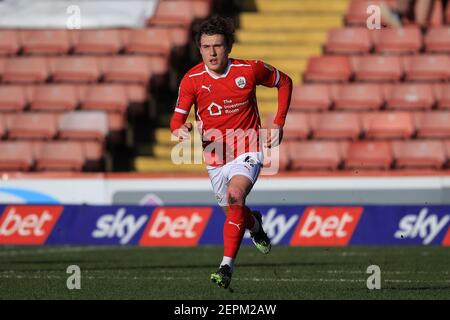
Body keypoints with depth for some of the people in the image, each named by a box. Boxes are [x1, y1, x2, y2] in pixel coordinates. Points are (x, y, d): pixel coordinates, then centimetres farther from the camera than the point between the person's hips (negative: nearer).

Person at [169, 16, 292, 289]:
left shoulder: (250, 70, -11)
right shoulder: (192, 80, -9)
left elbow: (284, 82, 6)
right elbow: (178, 118, -9)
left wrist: (279, 123, 1)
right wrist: (181, 129, -34)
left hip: (247, 151, -3)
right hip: (215, 156, 4)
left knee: (235, 195, -30)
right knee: (233, 211, 18)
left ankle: (227, 266, -30)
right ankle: (255, 224, 57)